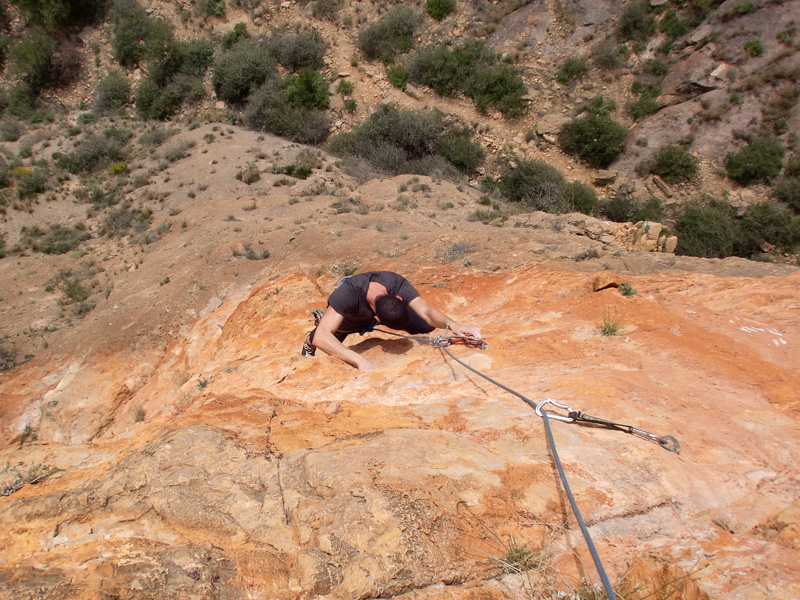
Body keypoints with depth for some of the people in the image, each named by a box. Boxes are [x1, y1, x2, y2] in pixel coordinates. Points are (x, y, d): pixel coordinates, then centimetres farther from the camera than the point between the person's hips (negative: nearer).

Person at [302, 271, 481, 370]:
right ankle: (309, 343, 27)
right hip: (347, 319, -2)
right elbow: (321, 337, -55)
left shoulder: (396, 283, -38)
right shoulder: (347, 293, -48)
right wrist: (359, 360, -65)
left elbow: (426, 311, -42)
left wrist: (452, 324, -62)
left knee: (426, 326, -12)